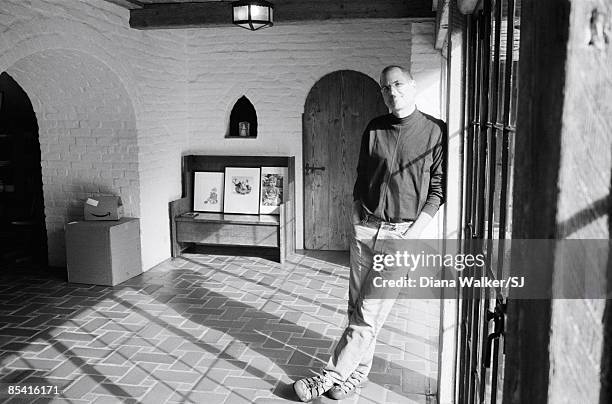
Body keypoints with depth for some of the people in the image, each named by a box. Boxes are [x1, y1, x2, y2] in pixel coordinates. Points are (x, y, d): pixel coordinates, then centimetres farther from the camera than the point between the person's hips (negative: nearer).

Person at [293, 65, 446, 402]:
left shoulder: (435, 132, -3)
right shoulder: (374, 129, 8)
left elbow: (438, 187, -3)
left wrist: (416, 229, -11)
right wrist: (356, 213, 6)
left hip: (402, 232, -4)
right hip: (364, 227, 4)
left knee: (369, 312, -5)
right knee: (356, 306, 9)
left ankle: (330, 376, 5)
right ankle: (357, 373, 23)